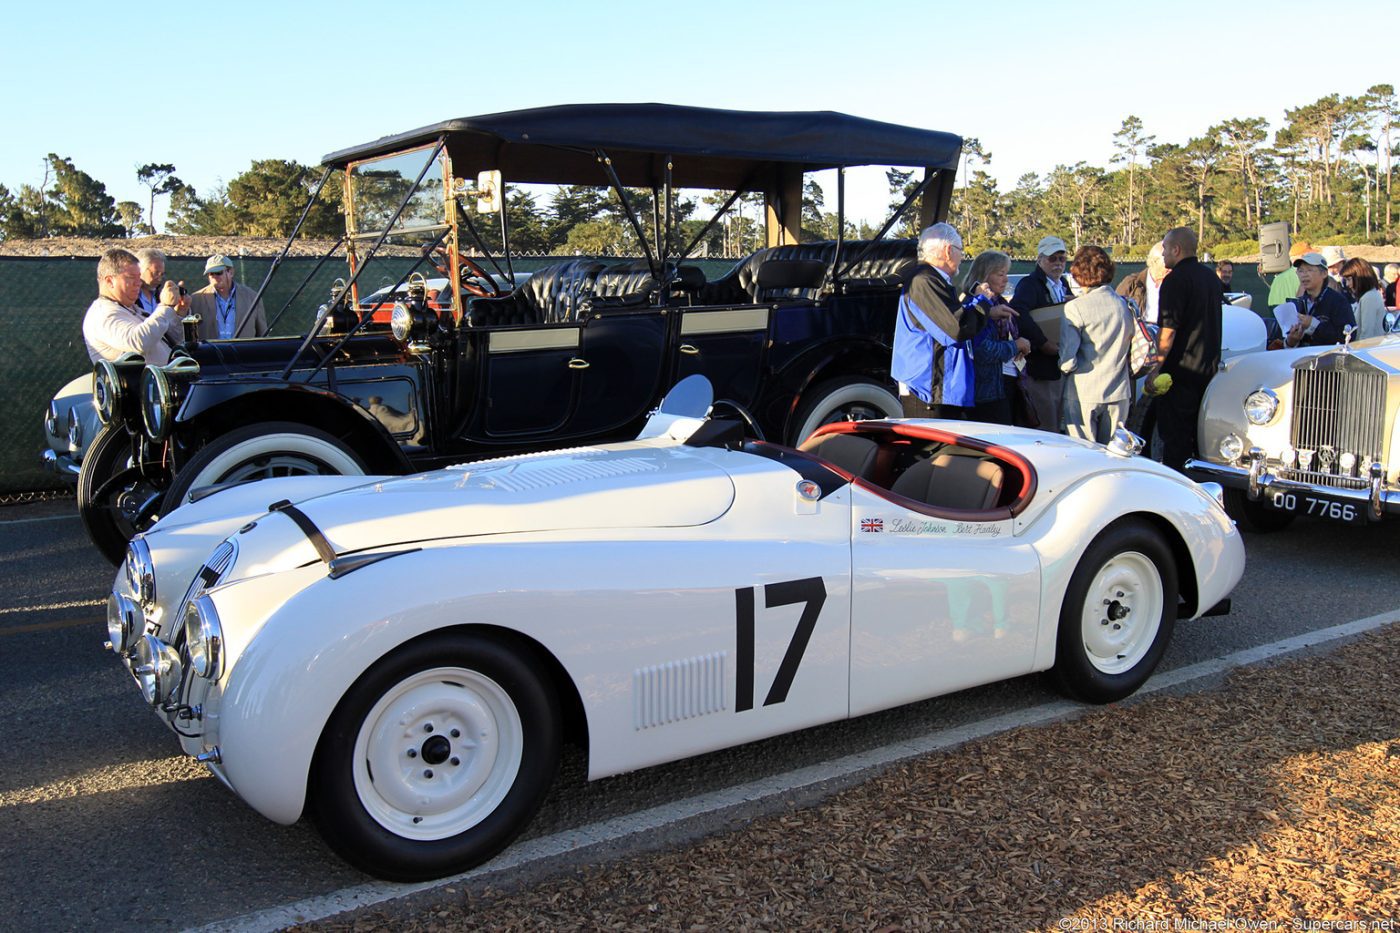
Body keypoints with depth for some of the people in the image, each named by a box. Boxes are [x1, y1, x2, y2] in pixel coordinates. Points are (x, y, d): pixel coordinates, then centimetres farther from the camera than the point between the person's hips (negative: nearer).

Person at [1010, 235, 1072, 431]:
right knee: (1047, 428, -5)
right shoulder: (1029, 284, -9)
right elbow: (1018, 313, -28)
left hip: (1063, 365, 8)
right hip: (1042, 368, -8)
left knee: (1063, 427, 13)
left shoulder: (1063, 284, 17)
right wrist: (1043, 343, -27)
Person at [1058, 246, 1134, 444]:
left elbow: (1068, 361, -16)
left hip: (1083, 394, -4)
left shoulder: (1075, 308, -13)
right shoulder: (1127, 306, 1)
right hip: (1119, 394, 4)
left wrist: (1064, 366, 4)